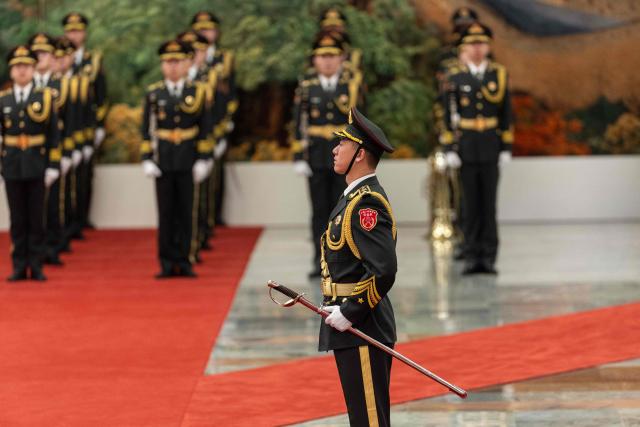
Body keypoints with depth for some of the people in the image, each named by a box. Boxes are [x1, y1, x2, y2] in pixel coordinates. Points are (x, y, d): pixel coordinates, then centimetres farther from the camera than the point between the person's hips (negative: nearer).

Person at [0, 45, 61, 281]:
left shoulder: (45, 97, 2)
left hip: (36, 166, -1)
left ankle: (36, 266, 8)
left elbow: (53, 135, 1)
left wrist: (53, 166, -4)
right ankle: (19, 267, 10)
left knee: (36, 217, 3)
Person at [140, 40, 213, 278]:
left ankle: (184, 262, 7)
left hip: (188, 163, 0)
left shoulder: (198, 92, 4)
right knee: (166, 214, 2)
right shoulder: (153, 94, 5)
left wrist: (203, 160, -2)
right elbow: (146, 131, 4)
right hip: (163, 164, 0)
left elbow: (205, 130, 4)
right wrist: (147, 160, -3)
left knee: (186, 213, 2)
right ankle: (167, 264, 6)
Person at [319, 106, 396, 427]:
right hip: (350, 328, 11)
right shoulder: (356, 197, 16)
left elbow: (383, 271, -26)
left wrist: (349, 312, -20)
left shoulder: (366, 203, -17)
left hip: (360, 330, -11)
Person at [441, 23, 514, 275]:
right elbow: (448, 116, 0)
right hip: (466, 148, 0)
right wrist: (449, 150, -6)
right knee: (471, 205, 2)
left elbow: (506, 114, 4)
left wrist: (506, 148, 0)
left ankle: (489, 258, 4)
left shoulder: (499, 74, 3)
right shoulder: (455, 77, 0)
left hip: (491, 148, 0)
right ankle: (473, 258, 6)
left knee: (489, 204, 0)